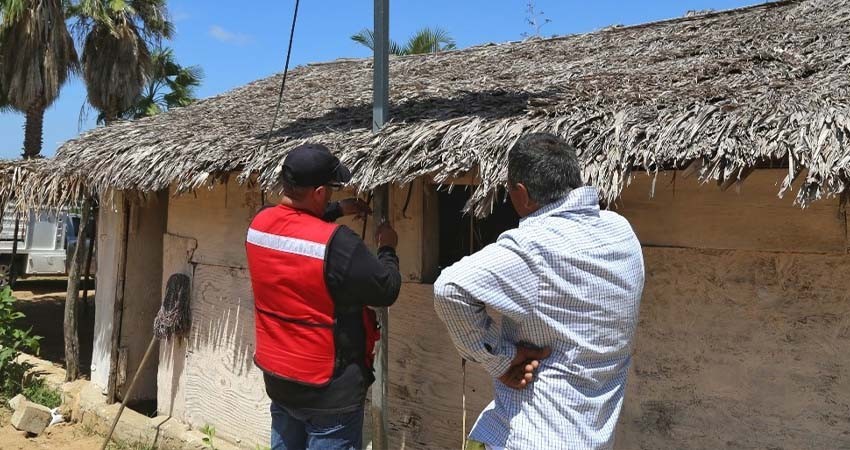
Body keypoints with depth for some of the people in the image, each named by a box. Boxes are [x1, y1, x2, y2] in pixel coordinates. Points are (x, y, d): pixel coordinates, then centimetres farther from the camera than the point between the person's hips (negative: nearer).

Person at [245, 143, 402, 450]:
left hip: (277, 378, 7)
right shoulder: (335, 243, -27)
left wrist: (339, 210, 19)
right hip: (329, 389, -7)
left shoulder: (259, 225, -4)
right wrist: (387, 249, 0)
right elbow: (387, 291, -16)